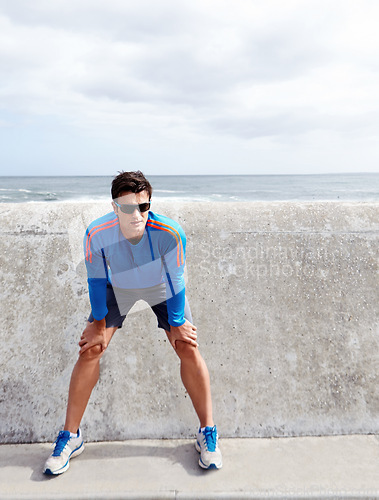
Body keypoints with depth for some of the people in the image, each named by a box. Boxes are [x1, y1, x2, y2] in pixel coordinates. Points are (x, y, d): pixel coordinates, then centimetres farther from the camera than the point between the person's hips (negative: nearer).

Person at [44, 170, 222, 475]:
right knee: (90, 349, -6)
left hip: (162, 288, -1)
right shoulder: (97, 234, -32)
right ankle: (71, 436, 14)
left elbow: (176, 281, -21)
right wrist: (99, 323, -5)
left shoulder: (170, 232, -36)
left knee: (188, 348, -11)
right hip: (119, 288, 1)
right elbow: (97, 280, -14)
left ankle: (208, 432, 8)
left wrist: (177, 324, -11)